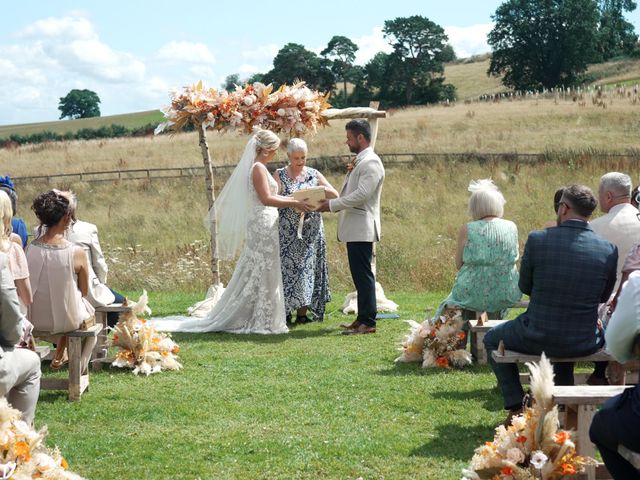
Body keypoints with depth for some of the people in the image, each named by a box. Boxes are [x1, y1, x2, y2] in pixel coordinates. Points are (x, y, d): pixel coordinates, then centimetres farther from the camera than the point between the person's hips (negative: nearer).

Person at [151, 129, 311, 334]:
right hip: (262, 225, -10)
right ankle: (260, 321, -1)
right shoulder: (258, 168, -13)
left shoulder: (258, 167, 16)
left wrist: (293, 199, 17)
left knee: (254, 274, 10)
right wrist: (295, 203, -16)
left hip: (262, 226, 10)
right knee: (261, 273, -5)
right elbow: (266, 199, -20)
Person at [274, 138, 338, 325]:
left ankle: (302, 311, 2)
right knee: (287, 267, -6)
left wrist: (319, 189, -10)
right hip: (288, 231, -2)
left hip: (311, 230, 2)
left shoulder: (314, 174, 10)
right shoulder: (279, 175, 4)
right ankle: (285, 311, -3)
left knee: (307, 268, 0)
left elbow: (335, 195, 9)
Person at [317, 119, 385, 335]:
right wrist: (332, 203, 8)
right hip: (354, 228, 10)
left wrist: (332, 204, -17)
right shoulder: (359, 162, 18)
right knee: (359, 274, 13)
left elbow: (361, 194, -22)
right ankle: (362, 318, 18)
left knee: (363, 274, -8)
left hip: (362, 229, -10)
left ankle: (368, 322, -6)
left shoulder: (371, 163, -13)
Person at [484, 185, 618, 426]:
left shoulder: (537, 240, -15)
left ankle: (516, 408, 22)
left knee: (492, 339, 28)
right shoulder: (609, 250, -9)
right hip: (583, 345, 3)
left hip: (537, 338, -3)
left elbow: (525, 287, -1)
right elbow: (604, 297, 5)